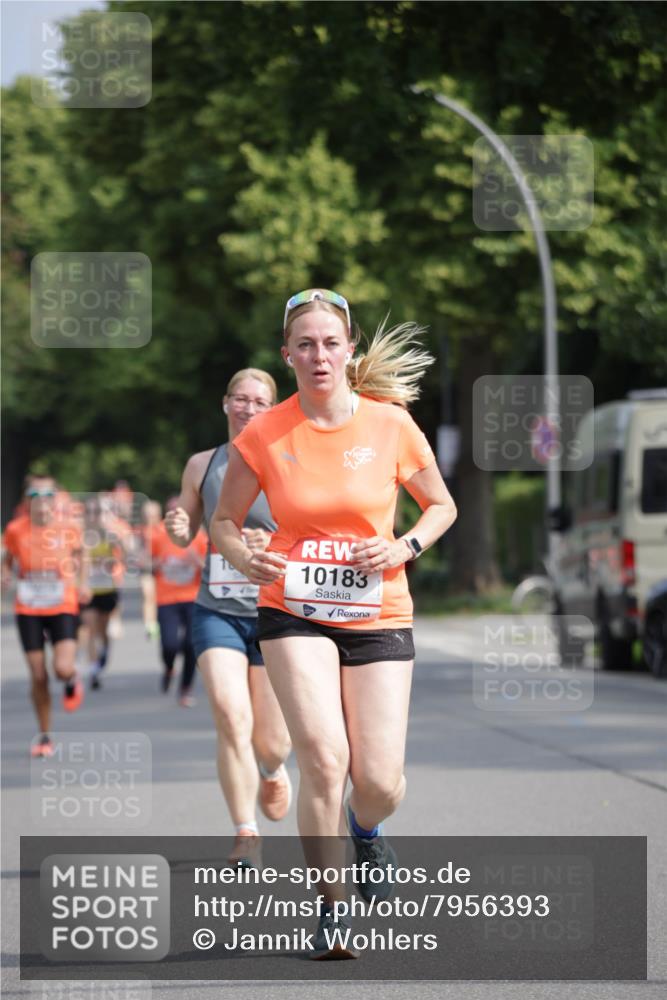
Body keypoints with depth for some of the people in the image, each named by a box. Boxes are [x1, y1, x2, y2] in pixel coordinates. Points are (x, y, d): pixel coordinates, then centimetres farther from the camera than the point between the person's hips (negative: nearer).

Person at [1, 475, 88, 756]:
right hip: (28, 611, 1)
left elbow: (79, 556, 14)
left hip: (63, 608, -1)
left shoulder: (68, 529, -6)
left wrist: (81, 583, 2)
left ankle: (72, 682, 20)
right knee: (38, 677, 1)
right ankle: (44, 737, 17)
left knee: (63, 669, -19)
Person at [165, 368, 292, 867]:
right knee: (231, 716, -20)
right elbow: (187, 534, 19)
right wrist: (177, 529, -4)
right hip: (217, 612, 1)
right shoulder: (202, 465, 7)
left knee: (270, 741, 3)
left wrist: (275, 547, -21)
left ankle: (272, 770, 42)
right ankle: (246, 835, -11)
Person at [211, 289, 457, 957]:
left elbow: (441, 505, 10)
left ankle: (365, 831, 34)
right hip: (293, 611, -1)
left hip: (378, 615, 1)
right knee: (324, 758, -21)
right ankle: (330, 906, -4)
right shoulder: (262, 435, -4)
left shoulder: (390, 424, -3)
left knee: (379, 783, -6)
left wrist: (406, 547, -10)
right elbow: (223, 522, 7)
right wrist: (245, 557, -15)